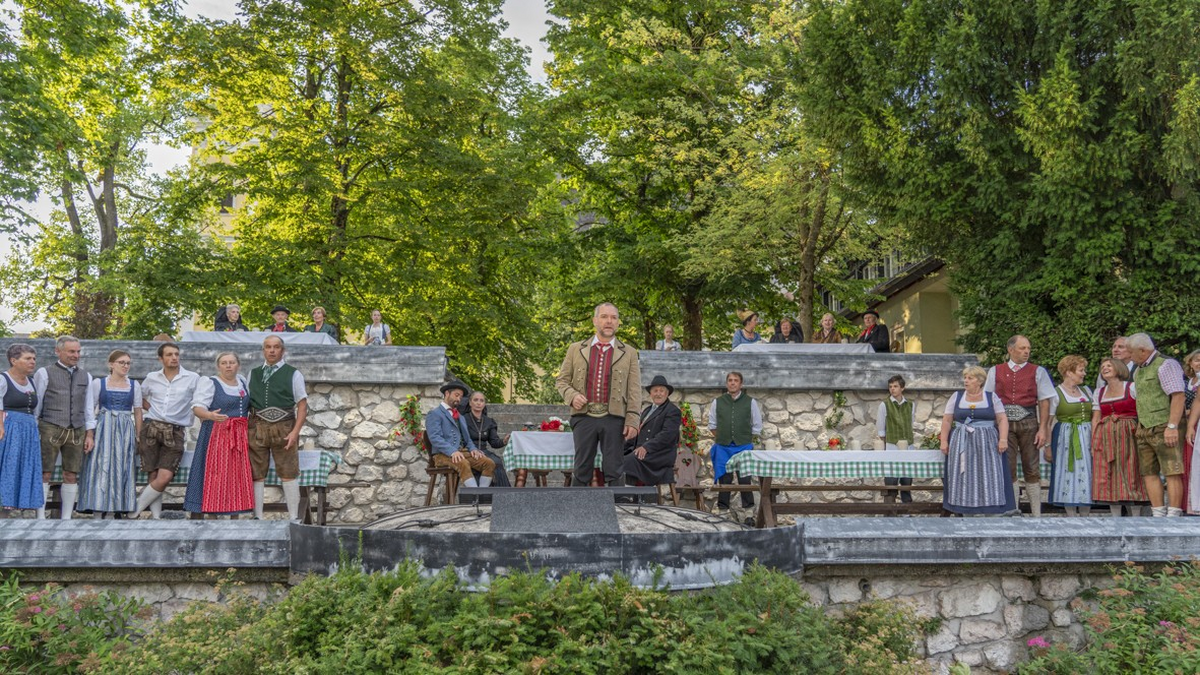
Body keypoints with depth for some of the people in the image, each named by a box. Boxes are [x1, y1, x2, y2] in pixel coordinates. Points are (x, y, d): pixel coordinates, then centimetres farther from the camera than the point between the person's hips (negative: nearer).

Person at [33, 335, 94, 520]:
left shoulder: (85, 376, 15)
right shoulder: (44, 373, 4)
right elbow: (35, 405, 4)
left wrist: (89, 434, 10)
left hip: (77, 431, 4)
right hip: (51, 428, -4)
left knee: (71, 476, 4)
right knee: (44, 474, -4)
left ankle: (66, 518, 11)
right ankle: (40, 518, 1)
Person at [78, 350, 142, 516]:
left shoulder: (134, 386, 10)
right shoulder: (98, 383, 4)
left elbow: (138, 413, 11)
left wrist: (138, 437, 5)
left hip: (125, 432, 2)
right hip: (103, 430, -2)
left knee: (121, 470, -1)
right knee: (100, 470, -6)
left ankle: (116, 509, 3)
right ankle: (98, 510, -4)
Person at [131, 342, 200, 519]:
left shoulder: (192, 379, 2)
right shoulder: (152, 378, 11)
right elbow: (139, 398, 27)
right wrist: (152, 409, 12)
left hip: (175, 433, -2)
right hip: (151, 429, 2)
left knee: (164, 477, -14)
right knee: (153, 477, 1)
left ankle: (134, 512, 0)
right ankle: (155, 515, 9)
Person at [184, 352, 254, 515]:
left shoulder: (243, 382, 15)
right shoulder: (209, 383, -3)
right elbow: (197, 407, -13)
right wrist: (210, 415, -32)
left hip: (240, 437, 6)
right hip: (217, 434, -6)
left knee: (237, 476, 4)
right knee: (216, 475, -9)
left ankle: (235, 511, 7)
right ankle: (212, 511, -7)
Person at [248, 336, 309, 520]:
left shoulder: (293, 374, 7)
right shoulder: (253, 374, 17)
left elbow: (302, 405, 2)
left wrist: (295, 432, -9)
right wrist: (245, 429, 5)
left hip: (284, 429, -3)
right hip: (257, 428, 3)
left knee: (288, 474, -4)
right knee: (257, 474, 2)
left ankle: (294, 517, 0)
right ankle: (257, 517, 8)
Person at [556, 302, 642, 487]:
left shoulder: (629, 353, 11)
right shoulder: (576, 349, 13)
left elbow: (634, 390, 5)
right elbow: (561, 380, 14)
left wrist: (632, 421, -4)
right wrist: (572, 396, -7)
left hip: (614, 418, -1)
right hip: (584, 416, 1)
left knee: (614, 471, -1)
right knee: (582, 470, 3)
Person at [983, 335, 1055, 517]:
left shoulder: (1038, 371, 6)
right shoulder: (995, 372, 9)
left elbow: (1044, 401, 2)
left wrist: (1043, 429, -6)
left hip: (1028, 423, -1)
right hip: (1004, 423, 1)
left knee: (1032, 470, 2)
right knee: (1008, 470, 1)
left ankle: (1036, 514, 7)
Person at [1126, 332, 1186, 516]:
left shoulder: (1165, 365, -7)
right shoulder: (1139, 371, 20)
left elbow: (1178, 396, -14)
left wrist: (1172, 426, -21)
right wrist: (1139, 427, 14)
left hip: (1163, 427, -9)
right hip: (1144, 429, 9)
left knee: (1172, 472, -8)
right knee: (1149, 472, 5)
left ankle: (1173, 515, -10)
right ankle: (1158, 515, 7)